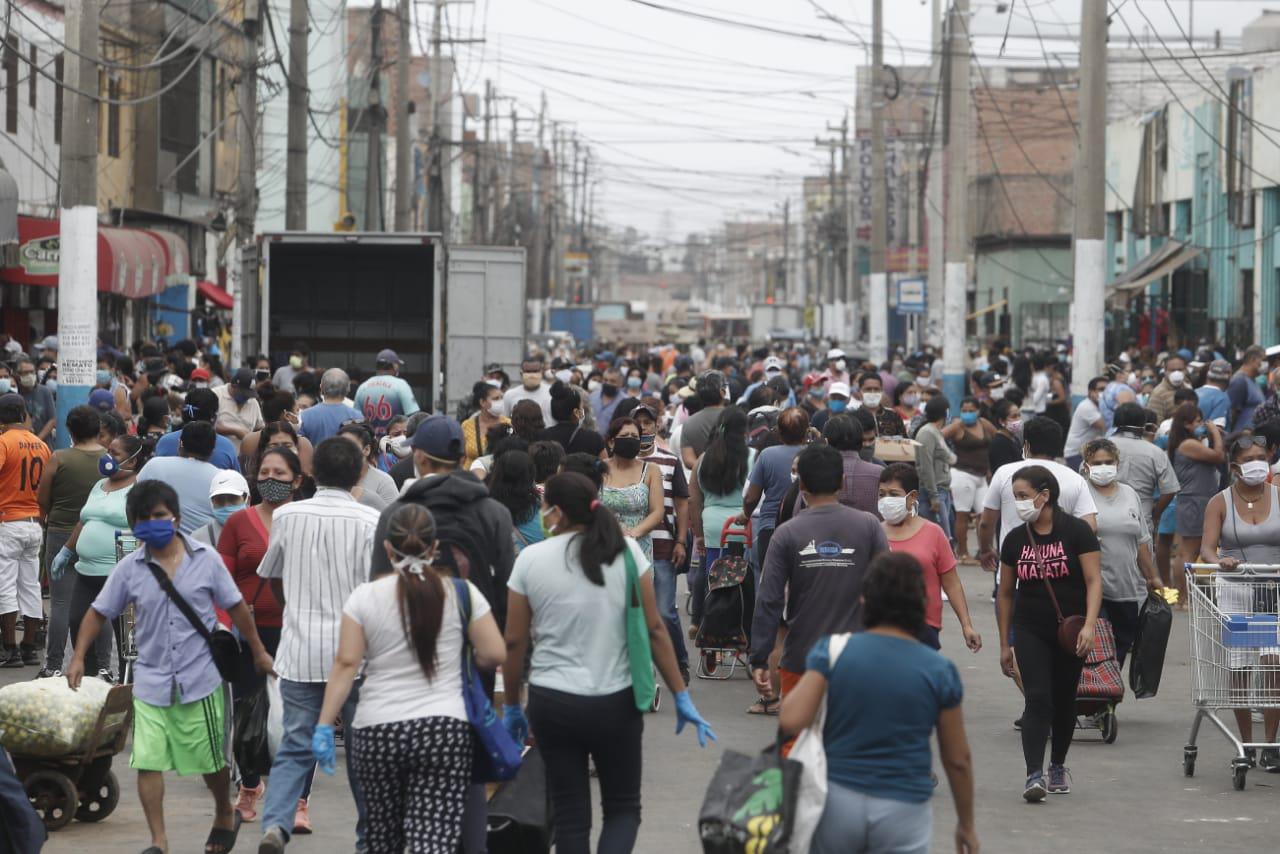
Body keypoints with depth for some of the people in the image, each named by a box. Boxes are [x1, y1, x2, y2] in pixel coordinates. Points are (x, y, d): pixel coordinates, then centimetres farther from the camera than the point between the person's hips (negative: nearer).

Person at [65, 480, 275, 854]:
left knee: (211, 760, 11)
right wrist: (78, 657, -6)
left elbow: (236, 607, 5)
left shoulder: (205, 559, -4)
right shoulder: (130, 569, -3)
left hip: (200, 679, -1)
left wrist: (258, 651, 10)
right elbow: (99, 613, 4)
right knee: (147, 762, -8)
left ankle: (225, 815, 39)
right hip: (152, 680, 1)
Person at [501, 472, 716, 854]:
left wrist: (511, 706, 12)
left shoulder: (530, 560, -4)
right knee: (623, 807, 14)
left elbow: (514, 642, 0)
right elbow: (655, 628, -3)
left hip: (552, 703, 0)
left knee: (570, 815, 11)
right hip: (616, 702, 0)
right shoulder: (625, 551, -4)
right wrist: (681, 696, 4)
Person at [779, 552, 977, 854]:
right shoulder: (939, 671, -3)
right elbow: (958, 760, 3)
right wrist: (966, 824, 16)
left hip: (838, 799, 1)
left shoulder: (832, 651, -5)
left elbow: (790, 722, -13)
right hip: (902, 811, -1)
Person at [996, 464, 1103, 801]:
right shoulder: (1015, 539, 4)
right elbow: (1005, 593, 11)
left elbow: (1094, 581, -10)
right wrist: (1005, 644, 12)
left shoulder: (1076, 531, -7)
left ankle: (1058, 765, 30)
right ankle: (1034, 774, -19)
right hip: (1030, 631, 1)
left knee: (1064, 699, 11)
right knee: (1037, 698, -12)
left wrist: (1089, 625, -22)